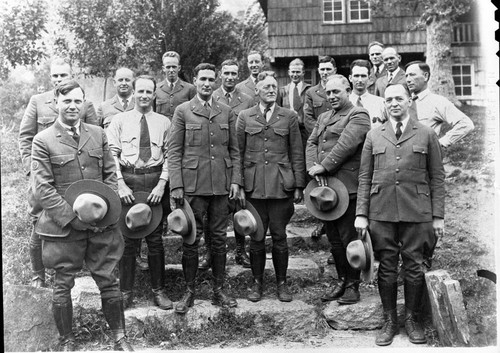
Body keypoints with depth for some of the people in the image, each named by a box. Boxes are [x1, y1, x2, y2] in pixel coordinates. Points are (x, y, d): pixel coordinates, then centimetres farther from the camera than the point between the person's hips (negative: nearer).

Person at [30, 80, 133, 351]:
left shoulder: (98, 134, 8)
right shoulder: (43, 141, -4)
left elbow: (110, 174, 10)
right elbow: (43, 189, -9)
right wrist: (75, 217, -15)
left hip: (102, 224, 3)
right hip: (64, 227, -3)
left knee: (109, 281, 8)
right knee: (63, 285, 9)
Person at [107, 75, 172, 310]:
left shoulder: (164, 122, 7)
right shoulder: (119, 120, 7)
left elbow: (170, 156, 3)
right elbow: (111, 154, 1)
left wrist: (161, 184, -9)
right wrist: (120, 184, -9)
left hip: (155, 181, 1)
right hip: (127, 179, 0)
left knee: (155, 238, 6)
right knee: (128, 238, 4)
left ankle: (158, 290, 18)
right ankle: (126, 291, 15)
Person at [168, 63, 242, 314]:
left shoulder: (226, 112, 11)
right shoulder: (183, 111, 2)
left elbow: (234, 150, 13)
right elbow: (174, 151, -1)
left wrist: (236, 180, 3)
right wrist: (176, 185, -8)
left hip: (221, 185, 3)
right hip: (193, 185, -3)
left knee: (219, 239, 8)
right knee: (191, 239, 3)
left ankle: (218, 291, 19)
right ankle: (189, 292, 16)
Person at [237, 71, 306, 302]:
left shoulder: (289, 117, 6)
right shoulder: (244, 117, 6)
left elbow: (297, 153, 5)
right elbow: (238, 153, 6)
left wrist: (299, 186, 1)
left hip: (281, 185, 0)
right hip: (254, 186, 0)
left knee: (279, 236, 5)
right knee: (256, 236, 6)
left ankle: (282, 282, 20)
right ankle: (257, 282, 21)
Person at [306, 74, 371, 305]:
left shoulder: (358, 116, -4)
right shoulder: (323, 118, 21)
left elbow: (346, 145, -17)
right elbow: (311, 143, 11)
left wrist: (323, 167, -16)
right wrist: (313, 168, -7)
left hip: (347, 187, -7)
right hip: (325, 187, 7)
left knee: (349, 238, -1)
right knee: (333, 238, 14)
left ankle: (353, 285, 12)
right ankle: (341, 280, 27)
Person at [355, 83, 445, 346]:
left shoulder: (427, 135, 6)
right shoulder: (373, 136, 10)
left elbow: (437, 177, 5)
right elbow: (364, 177, 8)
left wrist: (438, 216, -1)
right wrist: (361, 214, 1)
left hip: (417, 212, -1)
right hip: (381, 212, 1)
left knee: (414, 266, 4)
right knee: (387, 267, 6)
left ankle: (411, 319, 21)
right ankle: (389, 321, 19)